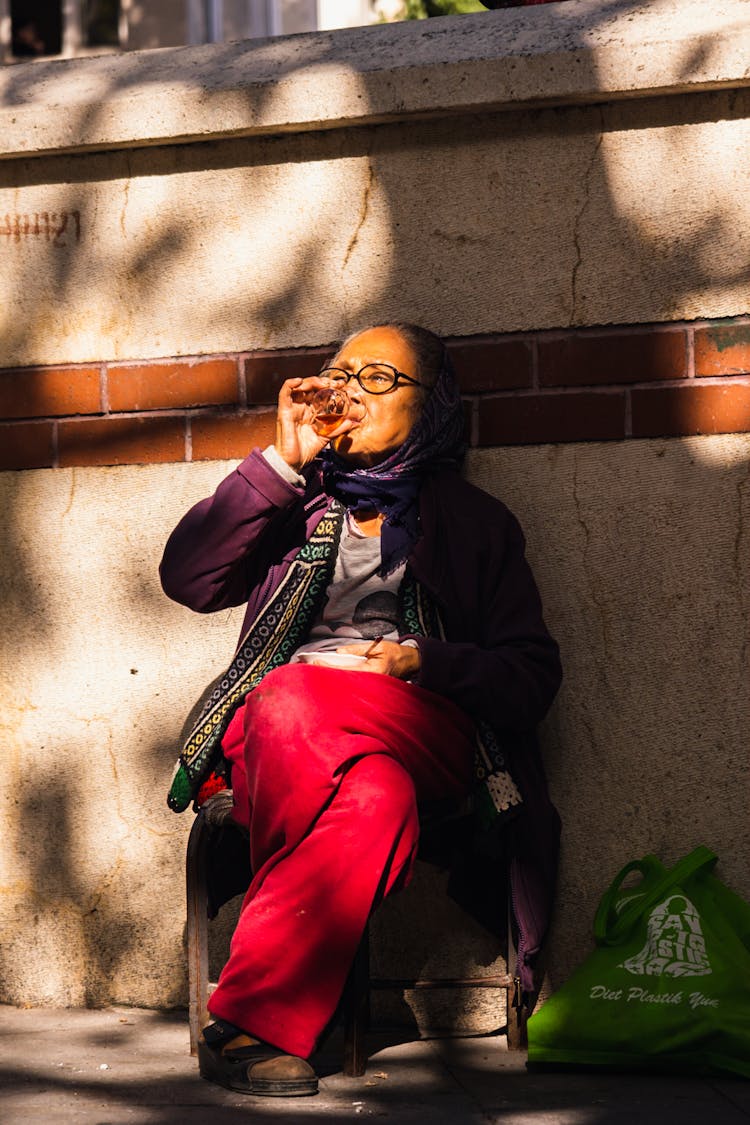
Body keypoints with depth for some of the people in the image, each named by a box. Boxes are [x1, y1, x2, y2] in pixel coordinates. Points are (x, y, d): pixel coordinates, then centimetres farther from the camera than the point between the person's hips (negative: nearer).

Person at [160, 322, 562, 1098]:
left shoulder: (475, 523, 21)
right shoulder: (299, 504, 25)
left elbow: (533, 676, 11)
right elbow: (187, 579, 7)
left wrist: (423, 663, -7)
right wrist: (284, 462, 4)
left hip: (423, 734, -1)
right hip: (276, 735, 1)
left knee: (296, 704, -37)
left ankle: (249, 1021, -39)